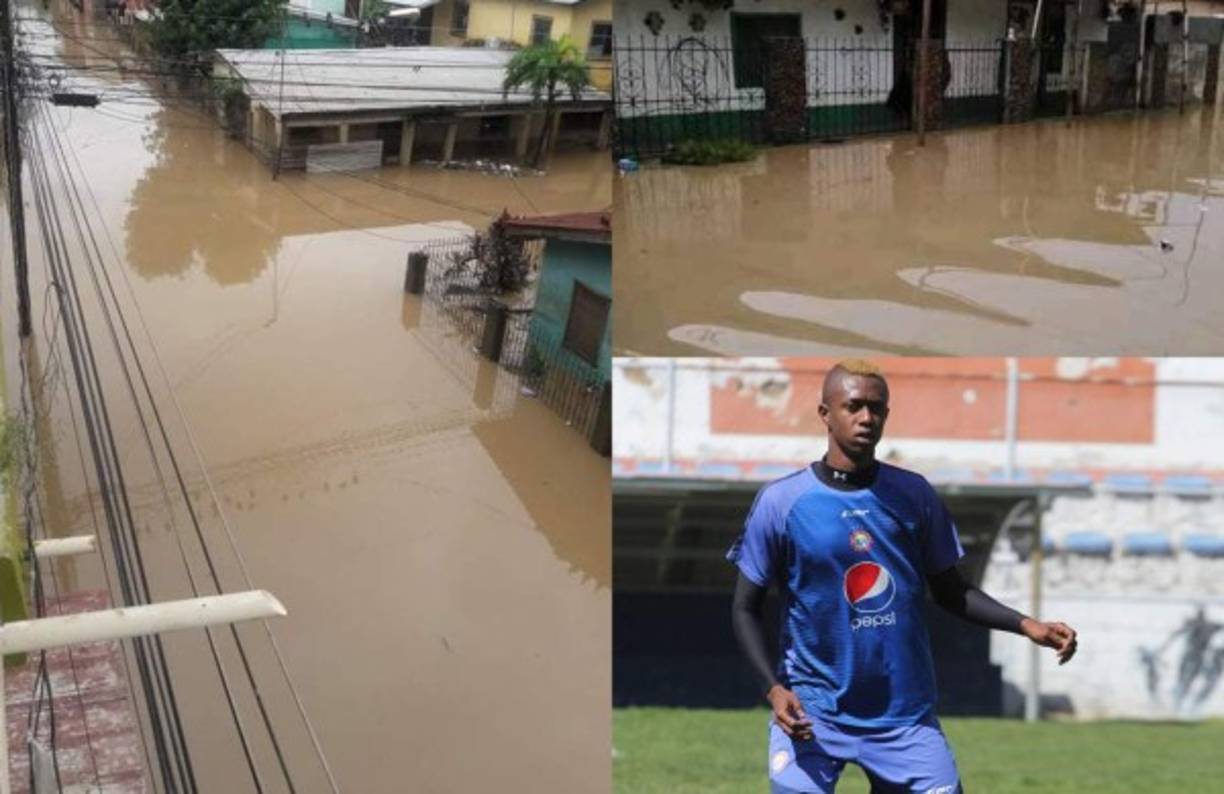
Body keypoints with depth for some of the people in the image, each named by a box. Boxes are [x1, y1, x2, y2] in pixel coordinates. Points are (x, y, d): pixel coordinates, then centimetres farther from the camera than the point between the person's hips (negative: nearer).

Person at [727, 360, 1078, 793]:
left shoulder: (915, 494, 3)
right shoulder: (780, 501, -6)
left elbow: (949, 591, 10)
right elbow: (747, 608, -1)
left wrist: (1025, 625, -4)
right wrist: (774, 688, -15)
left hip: (906, 713, 3)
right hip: (812, 712, -2)